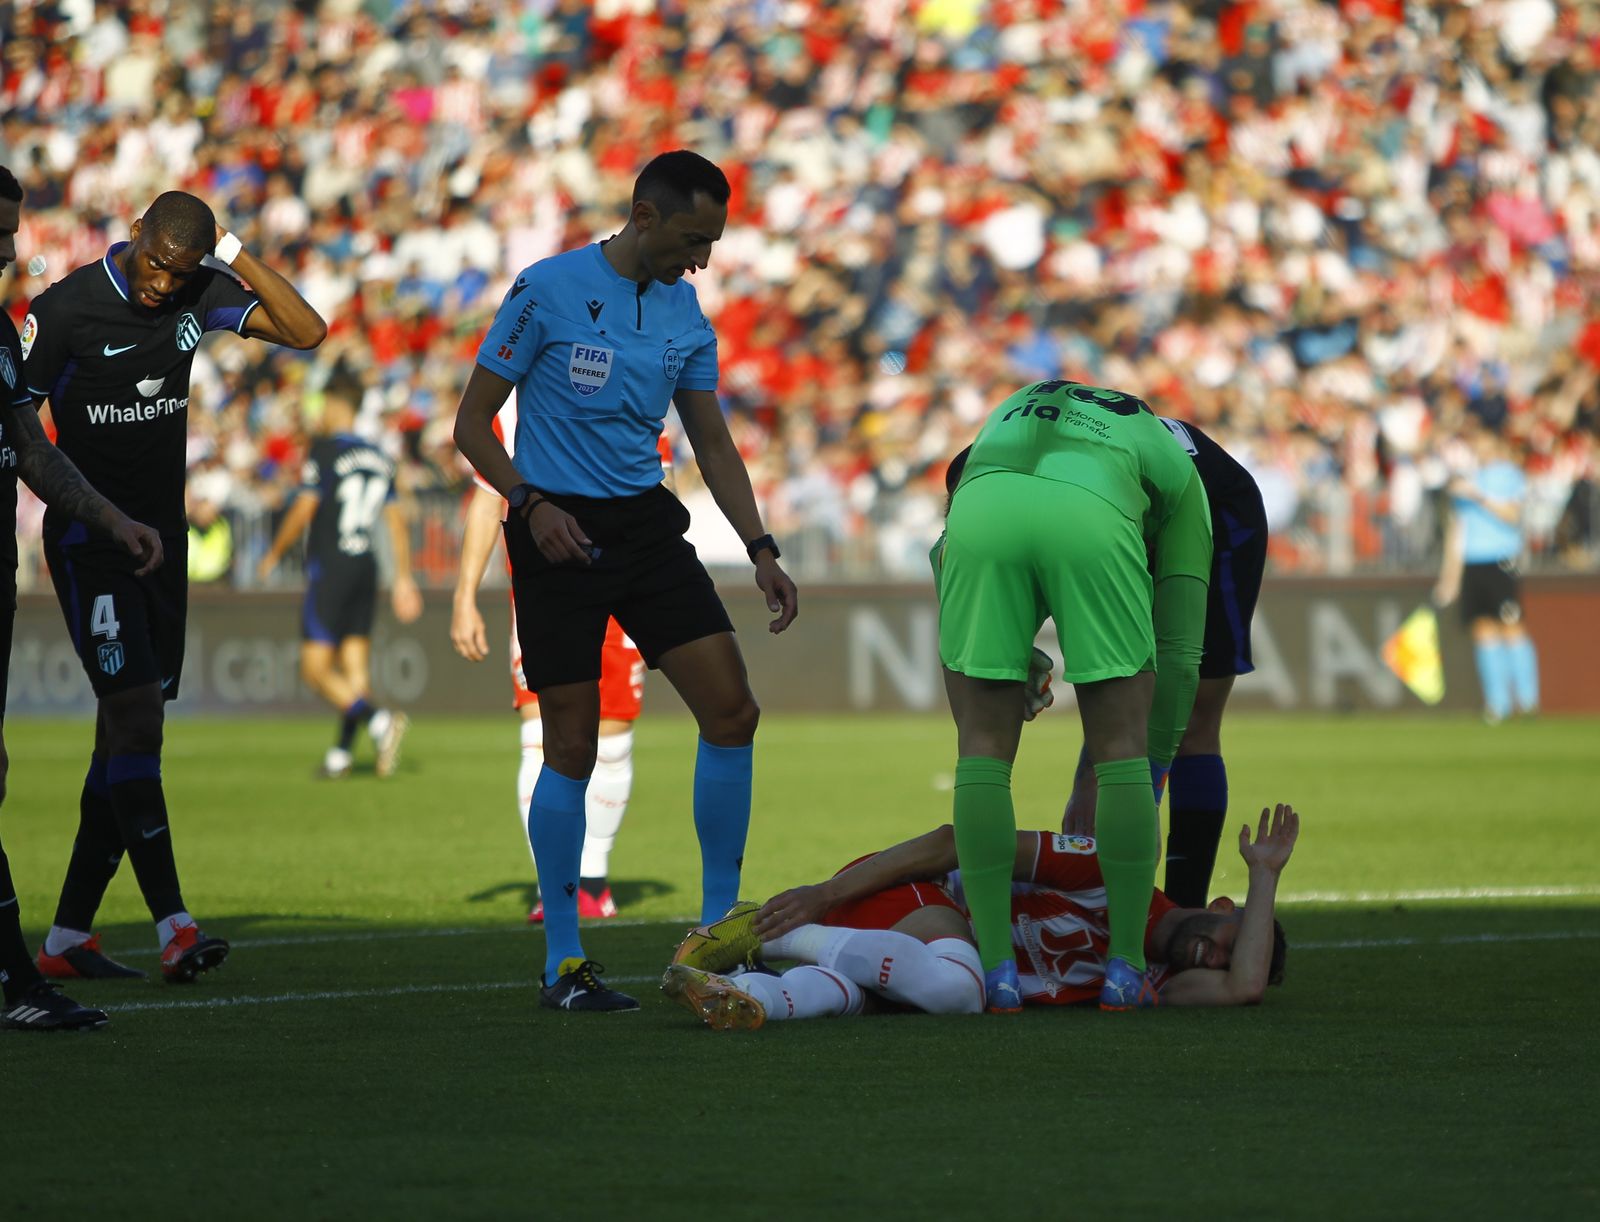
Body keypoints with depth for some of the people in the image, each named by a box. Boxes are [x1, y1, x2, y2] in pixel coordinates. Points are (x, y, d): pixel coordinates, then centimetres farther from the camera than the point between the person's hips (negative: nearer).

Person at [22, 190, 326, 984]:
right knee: (135, 716, -16)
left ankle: (67, 938, 11)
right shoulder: (67, 308, -13)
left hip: (162, 537, 6)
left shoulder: (199, 295, 2)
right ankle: (173, 927, -21)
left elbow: (306, 331, -2)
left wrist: (234, 254, -10)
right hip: (89, 539, -6)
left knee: (128, 733, 6)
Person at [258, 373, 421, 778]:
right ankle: (342, 752, 6)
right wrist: (403, 578, 17)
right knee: (356, 666, 7)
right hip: (366, 568, 7)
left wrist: (273, 555, 2)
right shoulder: (379, 457, 12)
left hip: (329, 567, -7)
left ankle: (379, 720, -25)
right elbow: (397, 520, 13)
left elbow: (303, 510, -12)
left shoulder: (324, 451, -8)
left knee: (316, 669, -7)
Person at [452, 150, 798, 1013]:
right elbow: (472, 425, -6)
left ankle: (718, 927, 5)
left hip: (647, 522, 5)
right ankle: (562, 964, 5)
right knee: (572, 748, -5)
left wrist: (761, 551, 5)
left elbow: (711, 441, 15)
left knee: (731, 711, -6)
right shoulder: (547, 292, -9)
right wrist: (531, 501, -20)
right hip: (560, 533, -5)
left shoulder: (685, 315, 8)